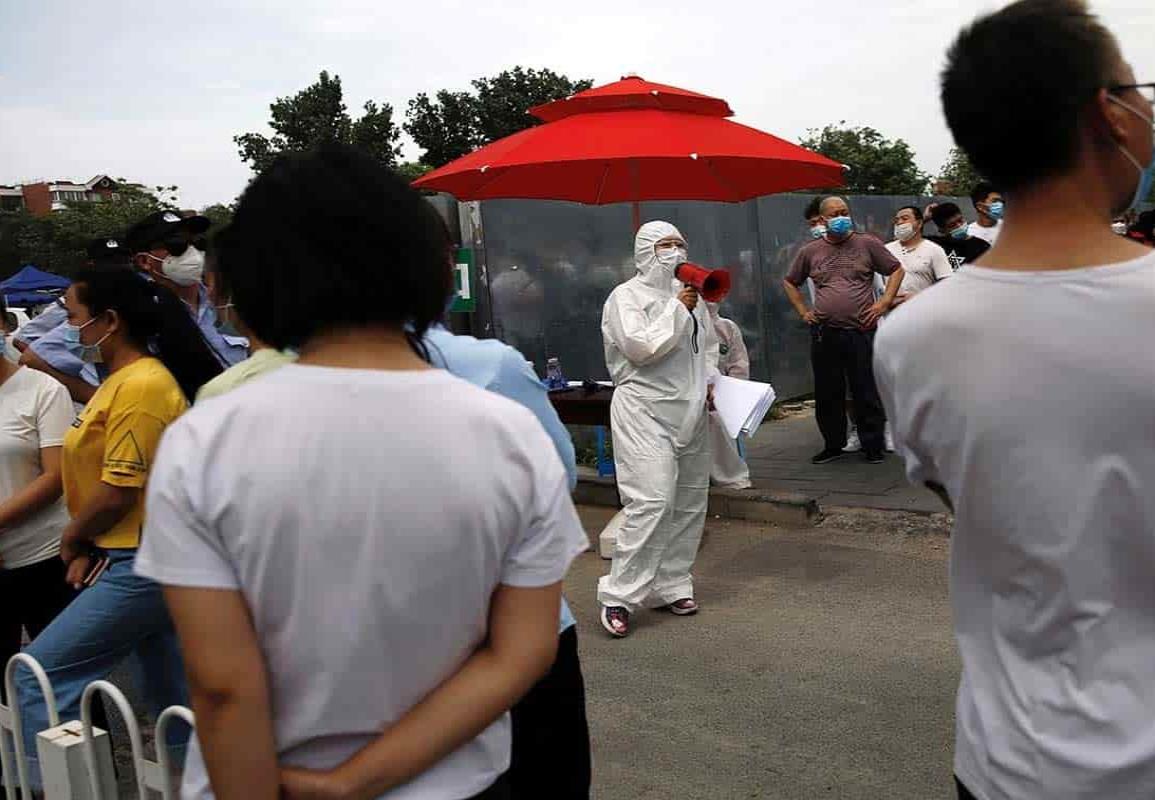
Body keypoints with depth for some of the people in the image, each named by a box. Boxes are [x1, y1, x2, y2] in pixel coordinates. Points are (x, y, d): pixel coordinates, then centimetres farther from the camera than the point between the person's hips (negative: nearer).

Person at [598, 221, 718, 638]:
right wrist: (677, 308, -13)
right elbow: (640, 347, -18)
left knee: (689, 504, 8)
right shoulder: (627, 296, -4)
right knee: (651, 501, -17)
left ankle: (670, 587, 20)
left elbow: (709, 344, 27)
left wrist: (710, 381, 11)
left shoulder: (688, 293, 16)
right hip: (645, 411, -7)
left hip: (689, 412, 8)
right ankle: (619, 595, -9)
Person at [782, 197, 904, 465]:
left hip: (861, 331, -2)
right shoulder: (810, 252, 8)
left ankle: (873, 446, 13)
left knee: (867, 393, 2)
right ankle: (833, 445, 22)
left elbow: (896, 270, 10)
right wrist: (803, 311, 9)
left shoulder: (868, 244, 4)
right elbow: (790, 282, 20)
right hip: (824, 334, 2)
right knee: (827, 394, 9)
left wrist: (884, 302, -1)